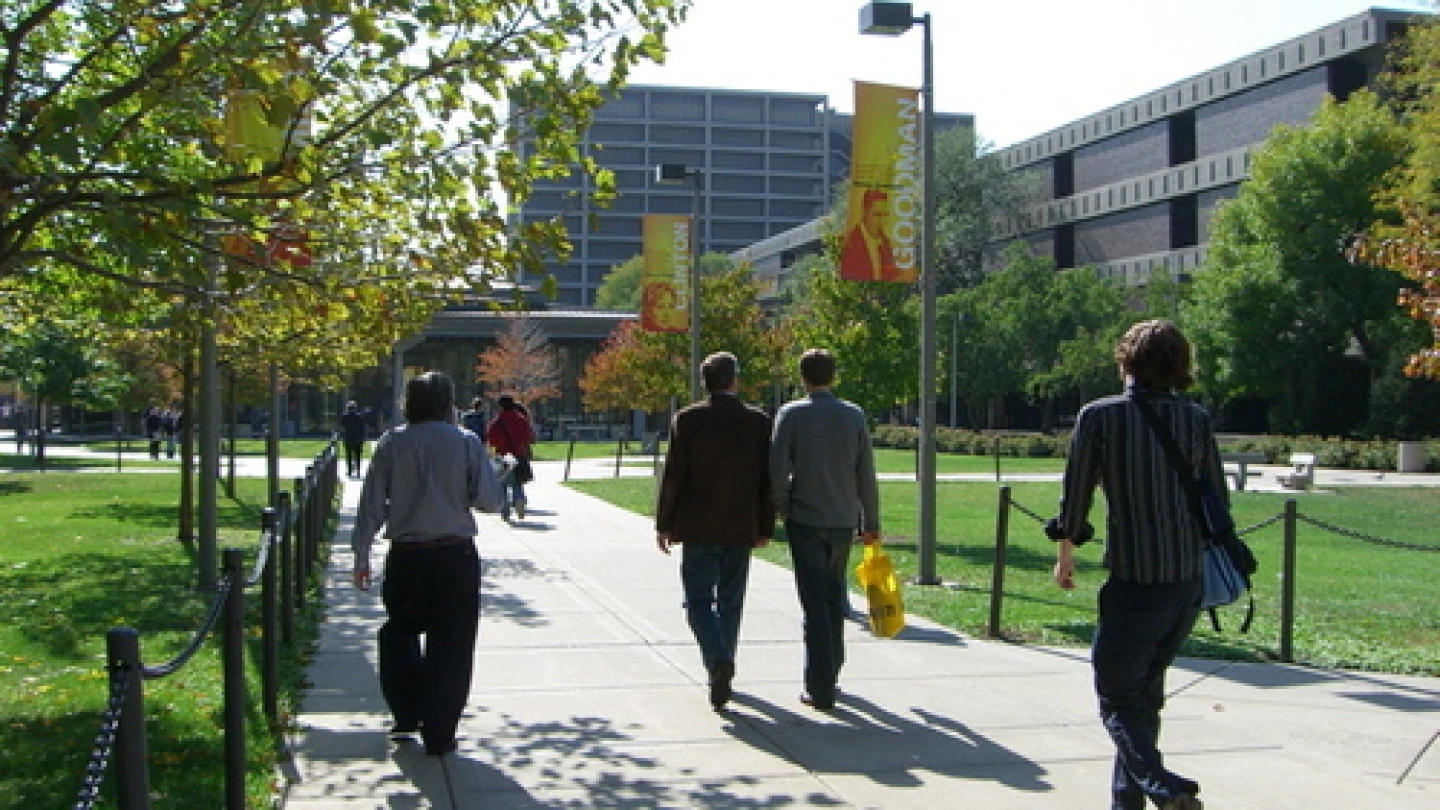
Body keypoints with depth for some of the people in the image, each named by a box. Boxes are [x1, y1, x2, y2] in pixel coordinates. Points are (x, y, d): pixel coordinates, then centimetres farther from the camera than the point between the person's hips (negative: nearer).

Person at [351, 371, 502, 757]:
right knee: (451, 645, 7)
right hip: (457, 556, -1)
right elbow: (489, 500, -6)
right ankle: (439, 736, 10)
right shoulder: (466, 443, -4)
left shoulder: (392, 443, 0)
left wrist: (362, 557, 7)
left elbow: (371, 503, 1)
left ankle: (406, 717, 27)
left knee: (399, 633, 22)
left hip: (406, 556, 2)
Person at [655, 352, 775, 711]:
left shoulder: (687, 420, -8)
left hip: (698, 527, -2)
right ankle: (722, 671, 24)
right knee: (730, 601, 14)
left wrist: (664, 524, 2)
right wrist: (765, 527, 11)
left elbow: (673, 475, -7)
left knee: (699, 601, 3)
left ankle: (718, 660, -20)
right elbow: (768, 479, 1)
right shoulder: (759, 422, -2)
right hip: (741, 529, 3)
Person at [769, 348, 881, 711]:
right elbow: (867, 475, 3)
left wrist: (783, 509, 4)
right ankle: (830, 671, 32)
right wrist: (871, 523, 11)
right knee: (834, 600, 19)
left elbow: (777, 471, -12)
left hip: (805, 521, -3)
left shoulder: (791, 414, -7)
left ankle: (820, 688, -2)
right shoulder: (854, 415, 2)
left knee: (815, 604, 0)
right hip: (844, 521, 3)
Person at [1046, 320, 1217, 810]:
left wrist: (1065, 553, 14)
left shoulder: (1099, 416, -8)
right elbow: (1216, 499, 7)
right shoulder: (1196, 419, 3)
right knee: (1146, 693, 20)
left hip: (1133, 585, -5)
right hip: (1188, 585, 5)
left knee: (1118, 699, 5)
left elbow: (1075, 494, -2)